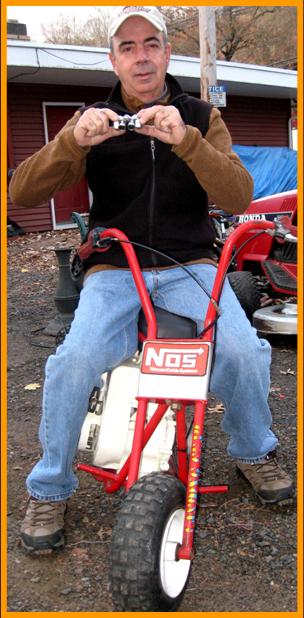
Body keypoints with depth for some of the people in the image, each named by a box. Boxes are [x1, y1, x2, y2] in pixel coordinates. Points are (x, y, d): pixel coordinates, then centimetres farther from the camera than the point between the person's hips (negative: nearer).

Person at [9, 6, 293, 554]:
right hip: (113, 269, 0)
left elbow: (238, 197, -10)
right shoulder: (94, 121, 6)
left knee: (242, 349, -25)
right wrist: (72, 141, -23)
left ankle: (253, 453, 8)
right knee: (75, 360, -27)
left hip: (189, 264, 1)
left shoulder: (201, 117, 6)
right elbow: (23, 193, -5)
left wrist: (186, 141, -26)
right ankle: (49, 490, -3)